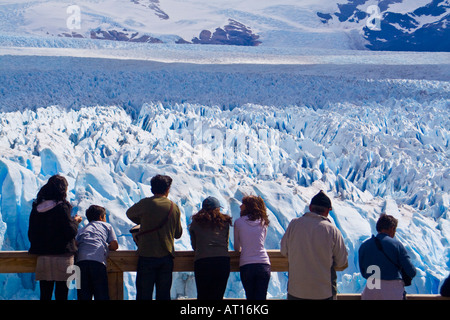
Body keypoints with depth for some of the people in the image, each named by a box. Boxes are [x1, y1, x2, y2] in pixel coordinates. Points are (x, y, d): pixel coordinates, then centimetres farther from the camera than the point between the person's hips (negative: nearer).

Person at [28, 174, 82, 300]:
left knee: (45, 295, 8)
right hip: (62, 256, -5)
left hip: (42, 257, 5)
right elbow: (71, 232, -11)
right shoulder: (61, 207, -10)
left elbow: (31, 234, 11)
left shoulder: (36, 208, 7)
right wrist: (75, 221, 8)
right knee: (61, 294, 0)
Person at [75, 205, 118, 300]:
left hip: (81, 260, 3)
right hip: (98, 261, -3)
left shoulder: (82, 230, 29)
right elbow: (115, 245, 15)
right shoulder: (107, 226, 25)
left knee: (83, 295, 2)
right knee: (102, 295, -1)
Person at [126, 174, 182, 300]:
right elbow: (178, 234, 13)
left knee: (144, 295, 0)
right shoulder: (174, 207, 3)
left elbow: (130, 213, 14)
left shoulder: (146, 203, -6)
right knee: (164, 295, 8)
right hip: (167, 257, 3)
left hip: (147, 256, -3)